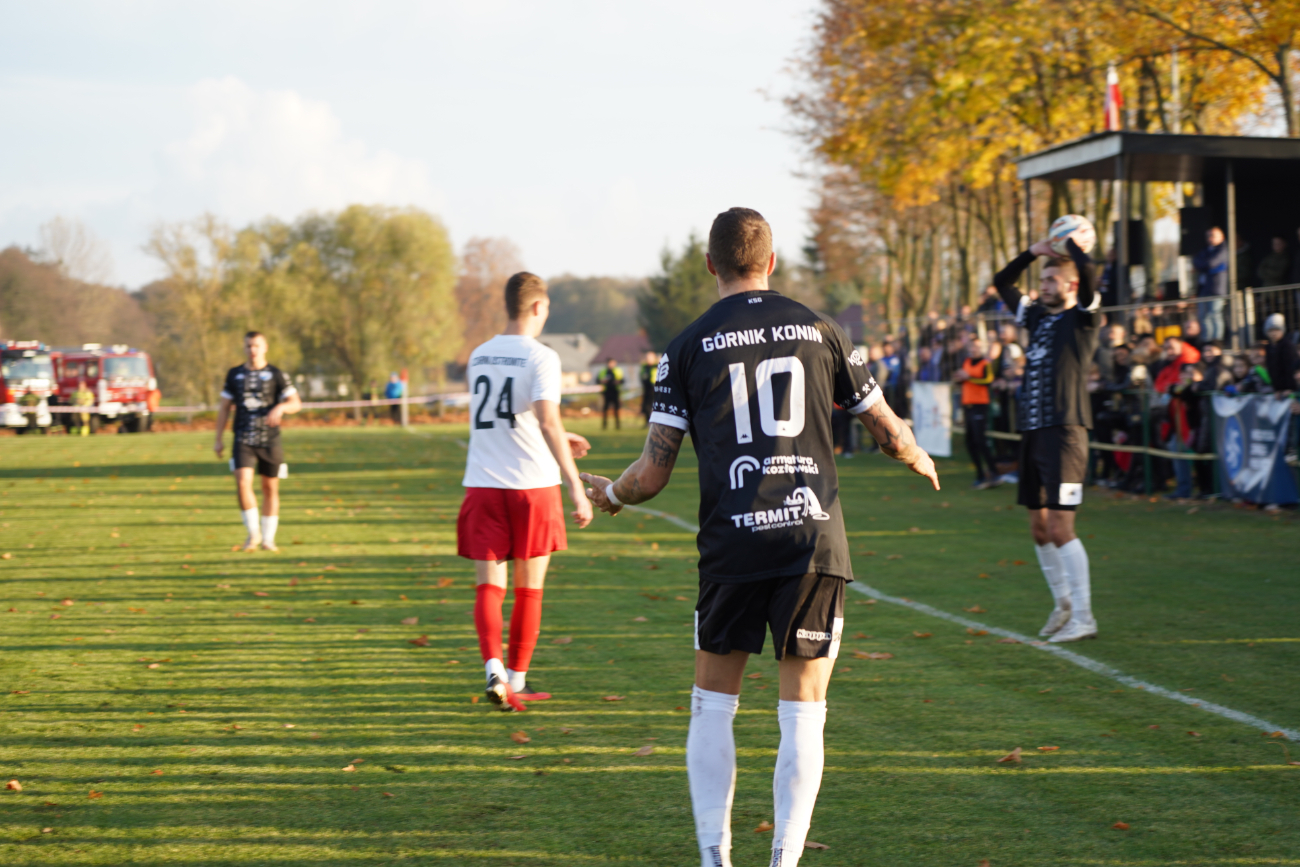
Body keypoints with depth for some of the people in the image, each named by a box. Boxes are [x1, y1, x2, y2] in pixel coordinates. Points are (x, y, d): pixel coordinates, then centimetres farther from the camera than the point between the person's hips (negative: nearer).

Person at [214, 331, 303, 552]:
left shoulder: (276, 375, 3)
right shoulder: (235, 375, 9)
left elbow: (295, 403, -2)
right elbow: (224, 407, 14)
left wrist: (280, 408, -25)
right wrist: (218, 439, 10)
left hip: (270, 440, -1)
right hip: (243, 440, 1)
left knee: (270, 488, 4)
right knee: (242, 482, -17)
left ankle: (268, 538, 15)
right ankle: (253, 532, -5)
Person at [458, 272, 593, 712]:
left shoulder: (479, 356, 11)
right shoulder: (540, 357, -9)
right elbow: (547, 422, -19)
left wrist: (559, 440, 33)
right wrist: (576, 486, -19)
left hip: (483, 484, 4)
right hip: (533, 483, -4)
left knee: (489, 586, 0)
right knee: (529, 589, 9)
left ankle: (493, 668, -21)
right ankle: (516, 679, 16)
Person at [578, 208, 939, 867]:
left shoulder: (688, 346, 3)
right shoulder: (818, 330, 7)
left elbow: (653, 474, 1)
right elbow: (887, 430, 14)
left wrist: (608, 493, 23)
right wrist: (919, 459, 37)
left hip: (732, 546, 0)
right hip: (815, 540, 1)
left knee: (713, 705, 13)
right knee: (803, 713, 6)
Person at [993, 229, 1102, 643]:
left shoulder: (1083, 318, -4)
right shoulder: (1038, 316, 17)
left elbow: (1086, 271, -22)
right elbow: (1002, 282, 29)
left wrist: (1072, 244, -4)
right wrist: (1033, 252, 18)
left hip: (1064, 433, -8)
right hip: (1033, 433, 8)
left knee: (1060, 528, -11)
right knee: (1039, 528, 12)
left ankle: (1083, 617, -7)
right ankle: (1063, 603, 26)